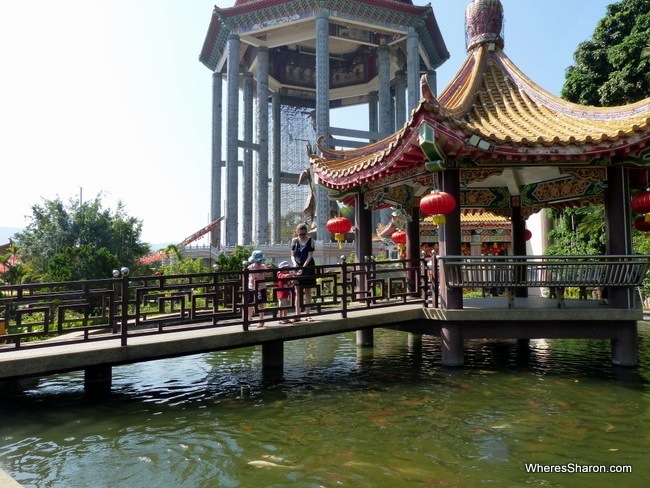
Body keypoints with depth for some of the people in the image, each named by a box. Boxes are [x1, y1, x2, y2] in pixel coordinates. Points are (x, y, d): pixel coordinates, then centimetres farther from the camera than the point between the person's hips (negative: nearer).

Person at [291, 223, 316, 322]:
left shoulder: (310, 241, -5)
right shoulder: (294, 240, 5)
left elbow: (310, 256, -10)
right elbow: (292, 255, 7)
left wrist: (303, 268, -20)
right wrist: (294, 263, -14)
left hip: (308, 268, -2)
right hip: (298, 268, 2)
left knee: (307, 291, 3)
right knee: (298, 292, 3)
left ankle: (308, 315, 6)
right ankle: (297, 315, 6)